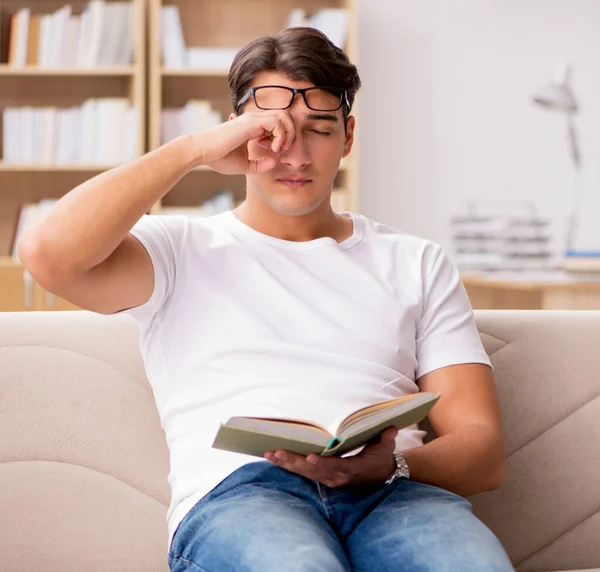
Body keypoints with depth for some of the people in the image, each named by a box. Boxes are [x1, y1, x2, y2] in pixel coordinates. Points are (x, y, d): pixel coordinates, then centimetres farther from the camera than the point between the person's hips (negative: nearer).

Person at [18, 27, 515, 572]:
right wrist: (193, 149, 3)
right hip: (236, 495, -3)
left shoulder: (416, 262, 23)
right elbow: (49, 253, -5)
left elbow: (484, 452, 14)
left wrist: (389, 463, -10)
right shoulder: (183, 249, 18)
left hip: (392, 490, 3)